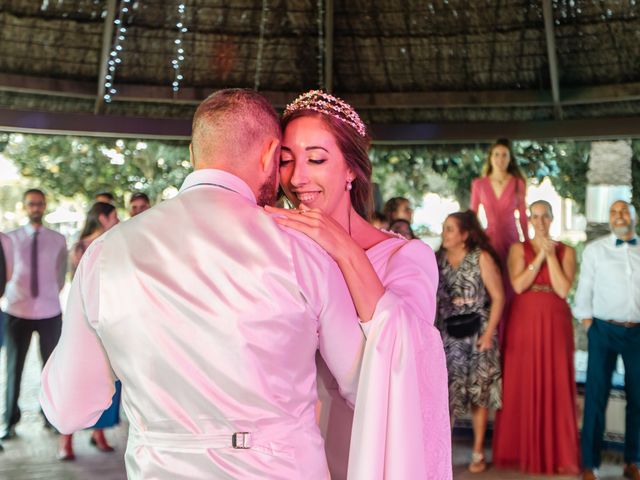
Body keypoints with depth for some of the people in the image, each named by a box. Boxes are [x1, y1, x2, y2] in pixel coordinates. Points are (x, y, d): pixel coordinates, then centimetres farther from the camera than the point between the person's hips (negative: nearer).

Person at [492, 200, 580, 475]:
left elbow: (563, 290, -7)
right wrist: (539, 255, -11)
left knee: (555, 385, 1)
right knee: (521, 385, 2)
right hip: (523, 321, 0)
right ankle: (519, 450, 12)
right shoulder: (518, 249, 5)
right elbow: (518, 285, -11)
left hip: (555, 323, 0)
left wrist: (550, 255, -9)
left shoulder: (566, 251, 6)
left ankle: (557, 453, 11)